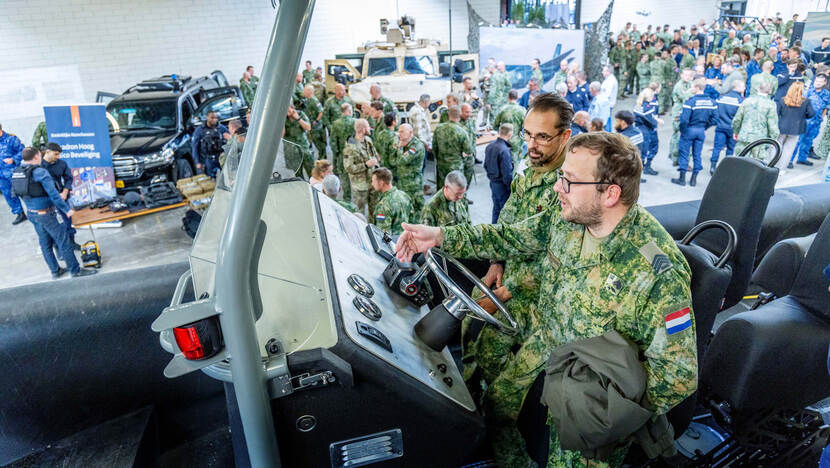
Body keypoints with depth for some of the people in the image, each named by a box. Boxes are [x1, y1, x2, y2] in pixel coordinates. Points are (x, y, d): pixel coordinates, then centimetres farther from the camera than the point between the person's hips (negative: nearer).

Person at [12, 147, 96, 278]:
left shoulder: (16, 172, 5)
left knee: (45, 243, 17)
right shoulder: (40, 172, -19)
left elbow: (21, 193, 16)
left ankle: (55, 271, 28)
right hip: (45, 214, -8)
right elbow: (53, 194, -21)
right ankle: (75, 270, 9)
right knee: (63, 242, 1)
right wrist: (67, 209, -13)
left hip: (31, 213, 8)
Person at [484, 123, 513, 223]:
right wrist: (511, 188, -13)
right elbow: (507, 174, -24)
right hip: (502, 185, -9)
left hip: (493, 182, 9)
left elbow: (486, 165, 12)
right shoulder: (504, 151, -26)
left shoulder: (490, 145, 1)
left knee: (496, 207, 23)